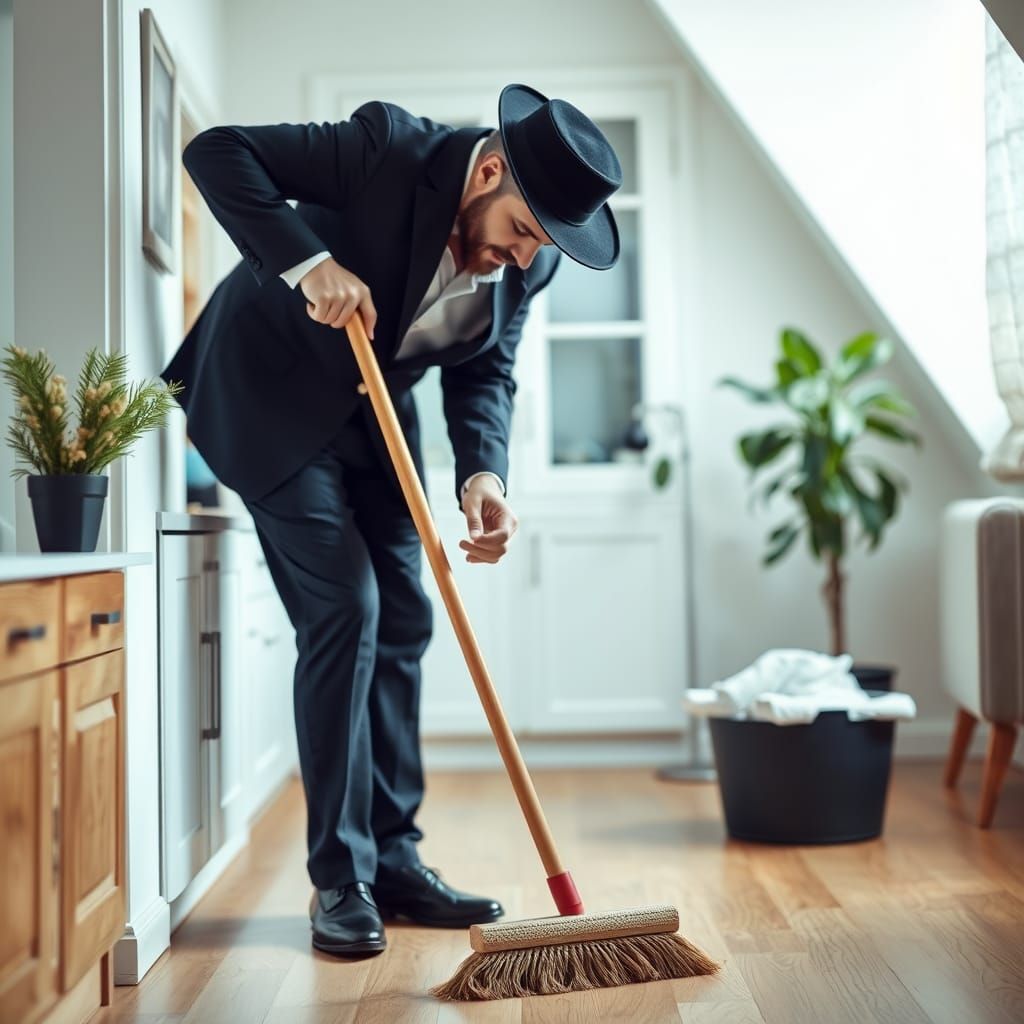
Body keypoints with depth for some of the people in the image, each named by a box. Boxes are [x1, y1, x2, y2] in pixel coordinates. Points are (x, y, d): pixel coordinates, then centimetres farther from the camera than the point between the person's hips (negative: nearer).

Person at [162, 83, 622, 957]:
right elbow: (216, 150, -23)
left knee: (402, 618, 2)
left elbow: (485, 373, -3)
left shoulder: (530, 259, -8)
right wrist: (307, 262, -35)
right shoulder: (389, 148, -25)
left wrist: (483, 473, -22)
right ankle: (340, 878, -4)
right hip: (271, 393, -6)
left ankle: (391, 857, 12)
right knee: (342, 608, -14)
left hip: (374, 411, 7)